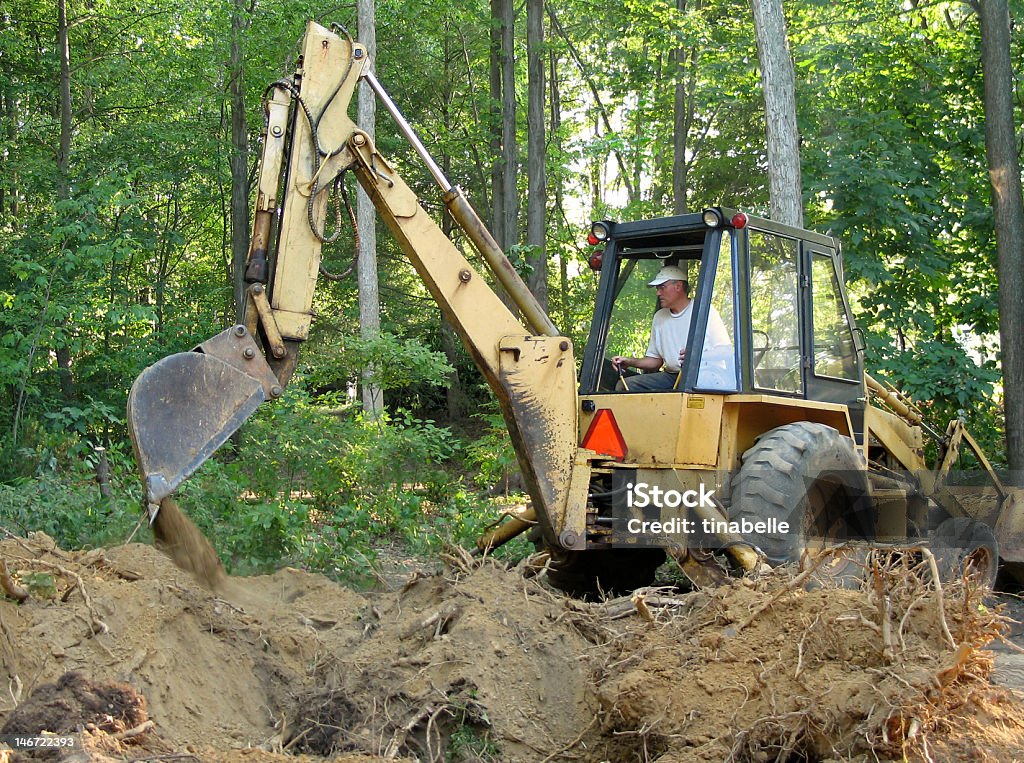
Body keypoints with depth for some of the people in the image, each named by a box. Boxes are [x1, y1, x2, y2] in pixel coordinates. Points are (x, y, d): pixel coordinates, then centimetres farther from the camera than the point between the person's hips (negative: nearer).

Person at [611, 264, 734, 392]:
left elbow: (725, 351, -8)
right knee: (623, 386, -14)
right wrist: (630, 362, 5)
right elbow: (655, 359, 23)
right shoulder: (659, 317, 21)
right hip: (672, 375, 7)